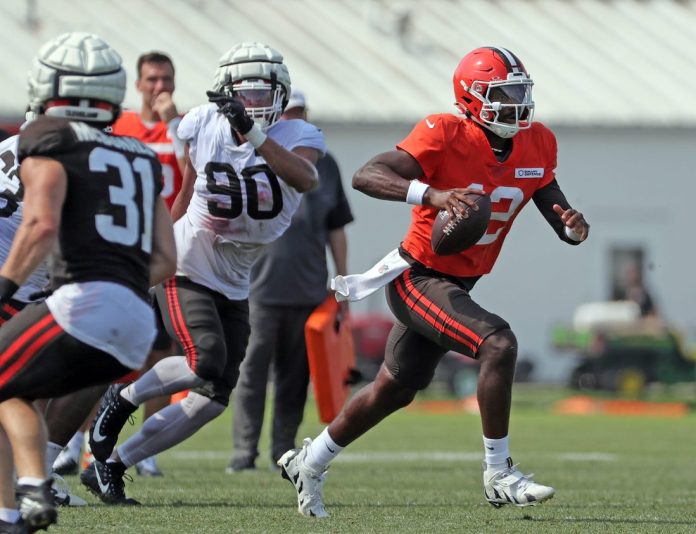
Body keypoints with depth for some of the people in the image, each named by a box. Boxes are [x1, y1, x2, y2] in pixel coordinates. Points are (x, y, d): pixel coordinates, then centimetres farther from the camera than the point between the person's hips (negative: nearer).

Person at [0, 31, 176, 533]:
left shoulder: (48, 139, 4)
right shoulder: (142, 158, 24)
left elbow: (43, 224, -13)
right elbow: (165, 261, 19)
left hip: (83, 308, -7)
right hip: (137, 327, 7)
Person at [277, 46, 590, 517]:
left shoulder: (537, 146, -2)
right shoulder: (445, 136, -22)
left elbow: (555, 209, 6)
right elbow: (365, 177, -31)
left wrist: (574, 225, -19)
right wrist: (433, 194, -46)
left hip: (458, 284, 8)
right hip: (419, 278, -8)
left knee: (395, 390, 20)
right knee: (499, 345, -27)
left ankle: (308, 464, 39)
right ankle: (499, 476, -16)